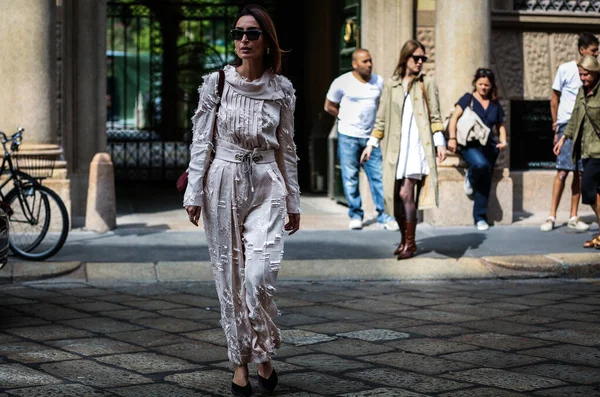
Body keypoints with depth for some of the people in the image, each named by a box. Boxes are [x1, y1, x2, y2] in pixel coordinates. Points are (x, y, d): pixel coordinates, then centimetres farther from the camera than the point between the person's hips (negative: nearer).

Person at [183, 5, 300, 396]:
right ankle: (241, 362, 15)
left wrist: (294, 202, 9)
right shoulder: (216, 82, 0)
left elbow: (287, 147, 8)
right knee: (231, 278, 4)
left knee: (260, 276, -14)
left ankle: (263, 355, 7)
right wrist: (194, 193, -3)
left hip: (267, 185, 0)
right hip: (225, 183, 0)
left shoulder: (282, 88, 3)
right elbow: (201, 140, 2)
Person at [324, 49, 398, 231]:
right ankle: (355, 214, 12)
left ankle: (384, 215, 2)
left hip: (371, 136, 2)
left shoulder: (379, 82, 5)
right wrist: (348, 118, 7)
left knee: (378, 176, -2)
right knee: (350, 178, 2)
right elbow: (329, 106, 8)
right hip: (348, 136, -2)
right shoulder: (342, 82, -4)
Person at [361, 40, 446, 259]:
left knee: (406, 194, -14)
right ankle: (403, 239, 19)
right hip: (395, 148, 3)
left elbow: (435, 117, 5)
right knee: (395, 196, 4)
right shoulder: (390, 85, 12)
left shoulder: (427, 83, 7)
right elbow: (382, 119, 15)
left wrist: (440, 143, -4)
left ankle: (410, 242, -6)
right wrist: (371, 144, 10)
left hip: (418, 145, -3)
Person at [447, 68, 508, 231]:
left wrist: (503, 140, 7)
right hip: (469, 144, -4)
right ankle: (470, 178, 2)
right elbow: (454, 117, -4)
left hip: (488, 145, 4)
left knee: (485, 181, -9)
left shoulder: (495, 105, 17)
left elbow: (501, 125, 26)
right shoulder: (468, 98, 5)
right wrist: (452, 138, -16)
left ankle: (480, 217, -1)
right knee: (480, 164, -35)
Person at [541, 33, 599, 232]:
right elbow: (554, 100, 4)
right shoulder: (565, 69, -1)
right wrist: (556, 126, 0)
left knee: (579, 172, 4)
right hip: (567, 125, -4)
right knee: (563, 170, -10)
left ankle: (573, 217, 10)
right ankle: (552, 216, -5)